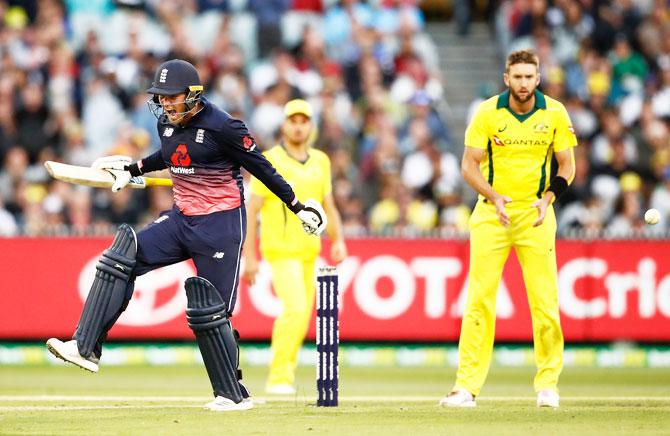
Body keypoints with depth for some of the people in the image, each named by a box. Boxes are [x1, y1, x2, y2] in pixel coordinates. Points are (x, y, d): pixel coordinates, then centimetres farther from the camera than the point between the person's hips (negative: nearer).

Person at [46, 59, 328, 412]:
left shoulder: (221, 127, -17)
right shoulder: (167, 123, 4)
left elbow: (260, 167, -10)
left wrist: (297, 206, -7)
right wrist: (133, 168, 23)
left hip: (220, 224, -7)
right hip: (181, 218, 7)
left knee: (211, 312, -6)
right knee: (124, 255, -11)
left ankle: (234, 395, 7)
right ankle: (85, 348, -14)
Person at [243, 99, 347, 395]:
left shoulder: (320, 161, 11)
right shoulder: (269, 161, -6)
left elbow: (329, 207, 16)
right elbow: (251, 210, -7)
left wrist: (338, 241, 0)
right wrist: (249, 257, -11)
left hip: (310, 251, 6)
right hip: (280, 250, -6)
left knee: (302, 318, 6)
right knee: (295, 309, -20)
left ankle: (285, 375, 19)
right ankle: (278, 378, -15)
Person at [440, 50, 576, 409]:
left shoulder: (554, 114, -1)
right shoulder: (487, 113, -5)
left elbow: (566, 165, 6)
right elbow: (469, 165, -1)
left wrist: (548, 198, -11)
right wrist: (494, 196, -17)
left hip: (535, 216, 1)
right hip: (491, 214, -1)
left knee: (544, 299, -3)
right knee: (479, 299, -5)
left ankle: (548, 383, 9)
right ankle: (467, 386, -4)